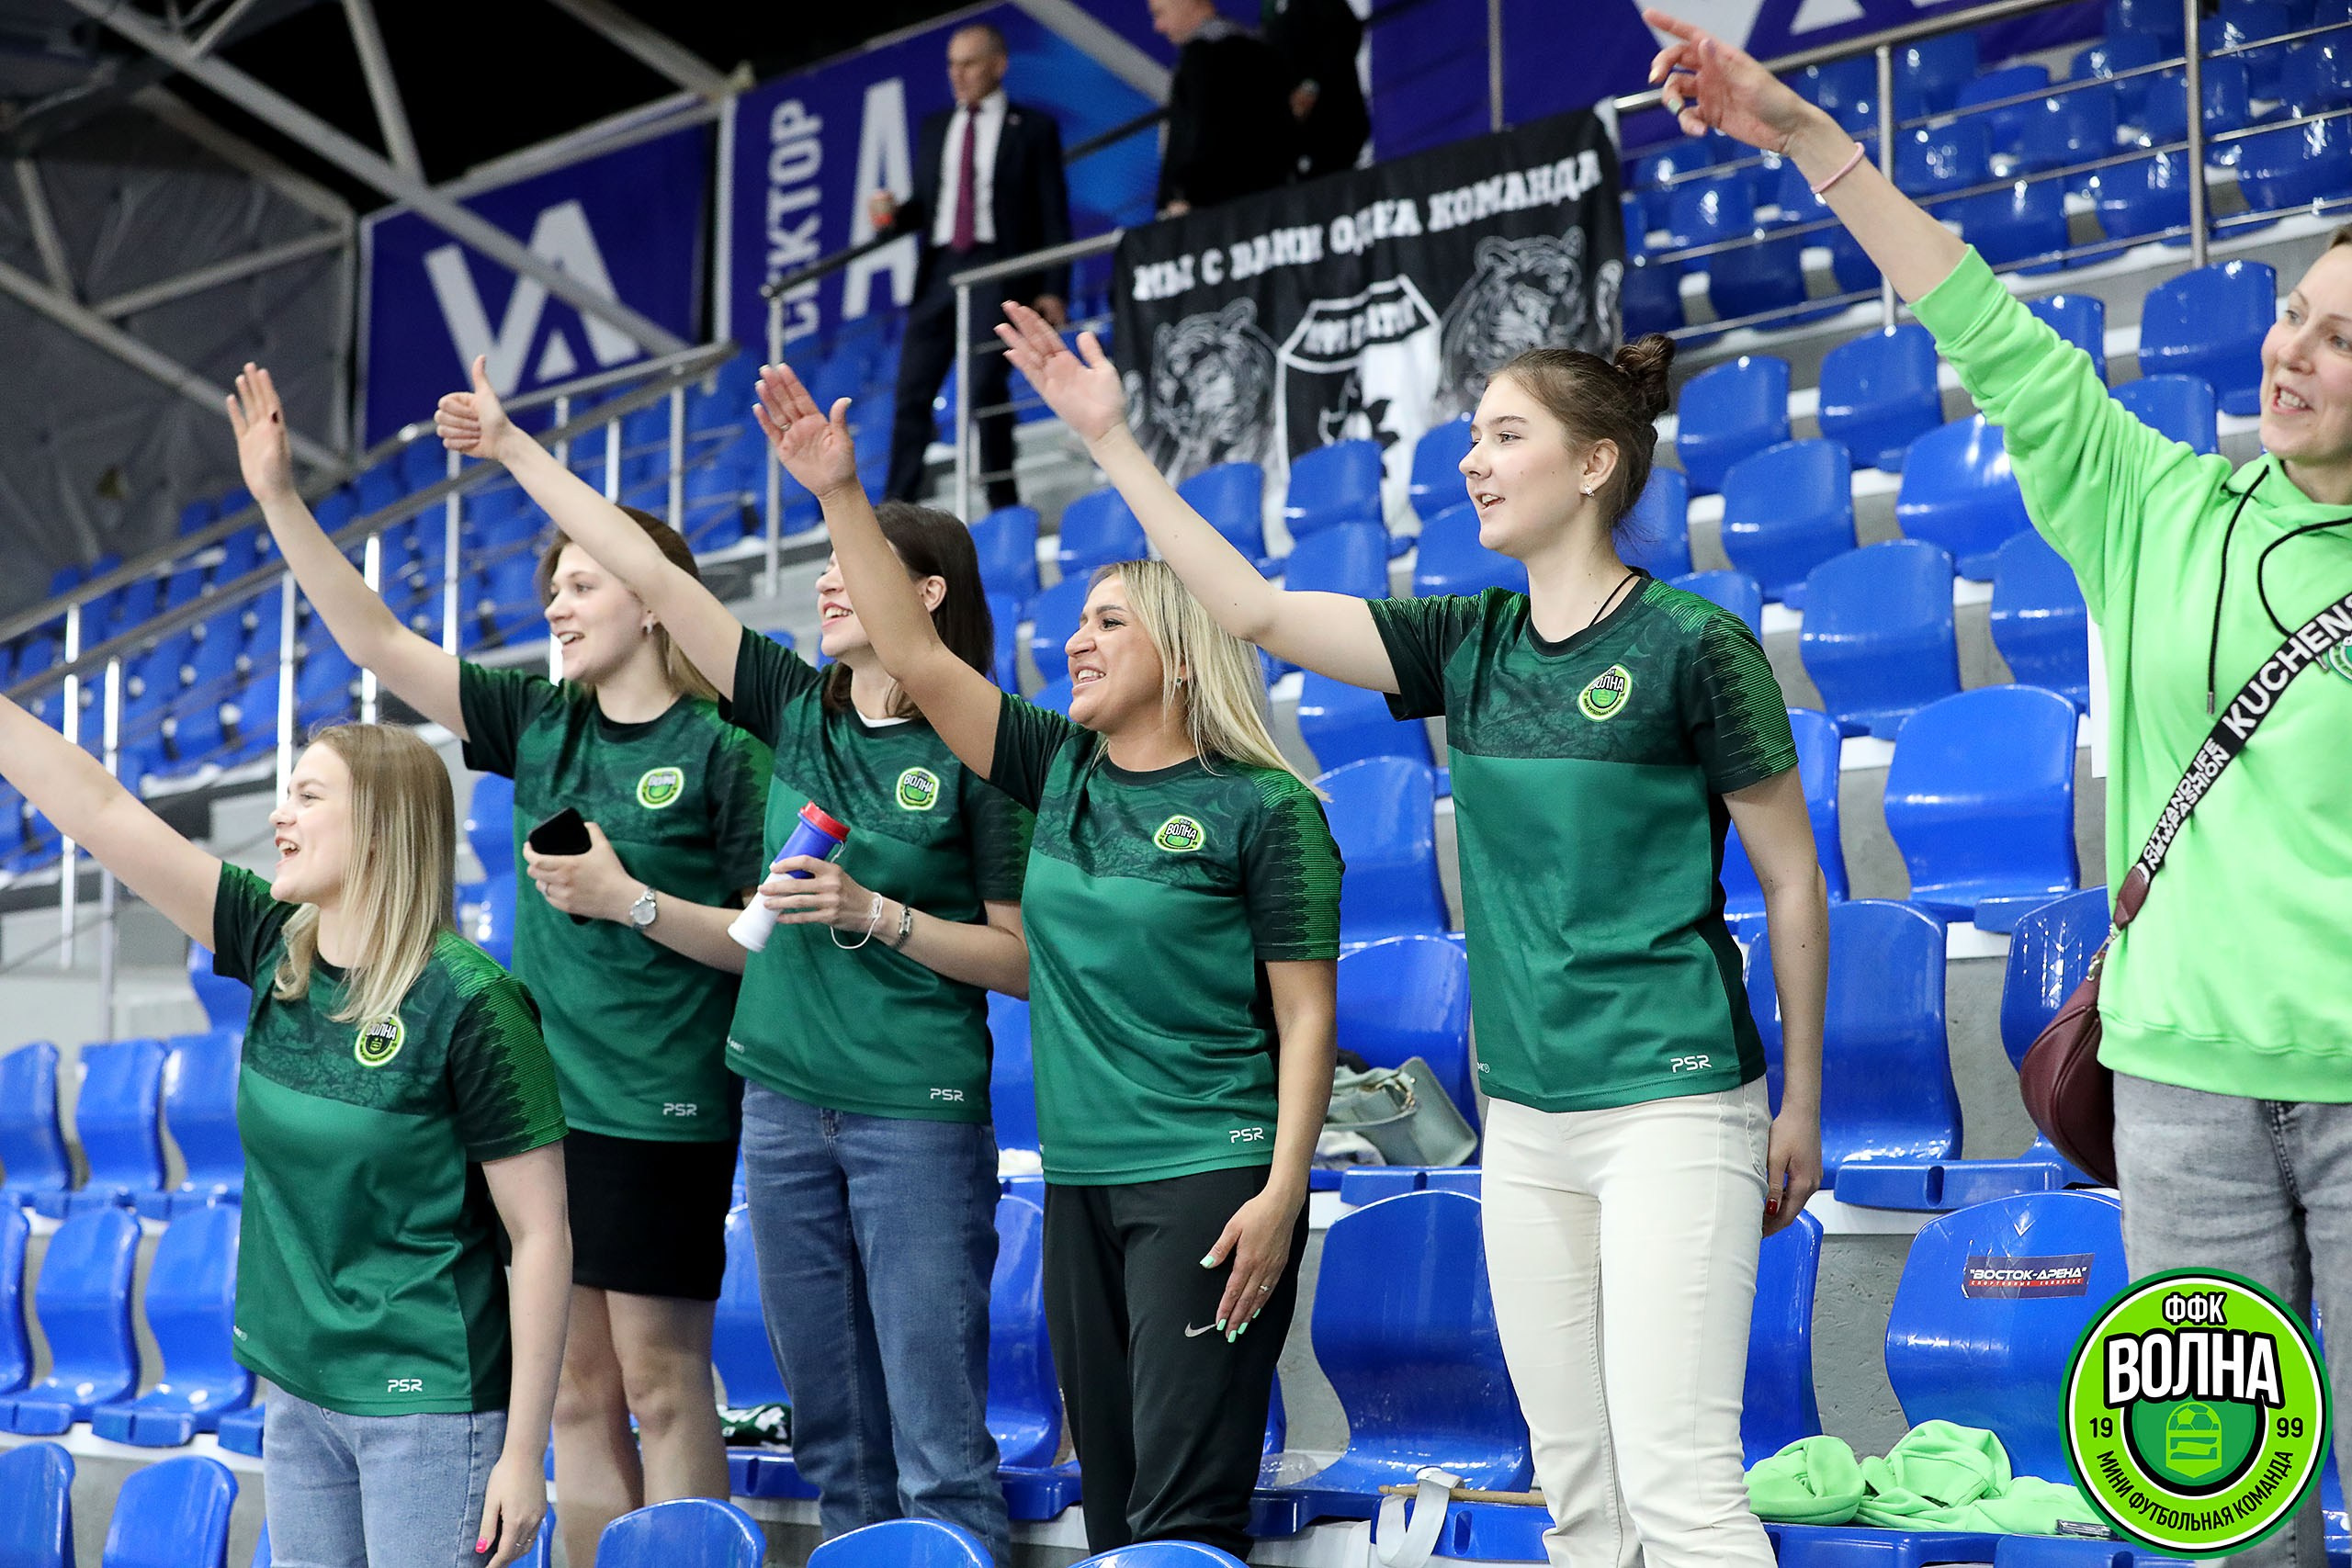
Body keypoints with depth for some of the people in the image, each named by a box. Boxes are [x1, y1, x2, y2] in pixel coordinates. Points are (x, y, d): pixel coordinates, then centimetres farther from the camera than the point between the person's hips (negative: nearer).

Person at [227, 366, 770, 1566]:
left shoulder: (723, 748, -7)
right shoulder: (539, 720, 8)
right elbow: (376, 639, 6)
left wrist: (630, 899, -17)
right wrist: (277, 497, 0)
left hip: (661, 1108, -6)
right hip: (545, 1094, 6)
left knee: (661, 1382, 0)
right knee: (577, 1392, 10)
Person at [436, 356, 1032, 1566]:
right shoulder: (796, 708, 7)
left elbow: (1023, 960, -5)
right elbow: (652, 576, 8)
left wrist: (875, 916, -16)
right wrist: (514, 449, 9)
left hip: (919, 1115, -5)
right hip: (786, 1102, 5)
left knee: (939, 1448, -5)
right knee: (832, 1436, 10)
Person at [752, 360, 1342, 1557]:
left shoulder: (1263, 808, -6)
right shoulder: (1062, 773, 10)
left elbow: (1305, 1015, -8)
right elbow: (917, 658, 7)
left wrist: (1280, 1194, -16)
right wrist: (840, 495, 1)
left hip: (1210, 1179, -6)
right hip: (1082, 1180, 7)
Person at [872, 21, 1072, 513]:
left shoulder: (1033, 127, 5)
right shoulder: (934, 128, 19)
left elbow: (1053, 214, 1)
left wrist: (1053, 289, -8)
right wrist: (894, 212, -2)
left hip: (1000, 272, -5)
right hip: (939, 271, 5)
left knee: (985, 387, -14)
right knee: (911, 392, -3)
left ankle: (1003, 504, -5)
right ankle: (896, 509, -3)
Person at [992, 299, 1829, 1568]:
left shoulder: (1692, 644, -7)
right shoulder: (1469, 644, 9)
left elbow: (1790, 879, -2)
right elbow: (1258, 615, 6)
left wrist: (1801, 1106, -1)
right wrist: (1113, 442, 4)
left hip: (1672, 1105, -6)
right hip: (1524, 1117, 6)